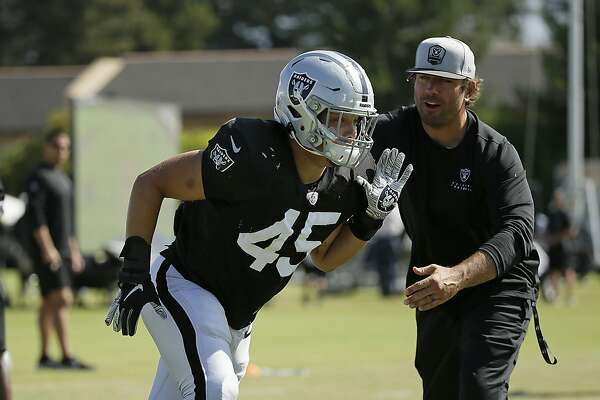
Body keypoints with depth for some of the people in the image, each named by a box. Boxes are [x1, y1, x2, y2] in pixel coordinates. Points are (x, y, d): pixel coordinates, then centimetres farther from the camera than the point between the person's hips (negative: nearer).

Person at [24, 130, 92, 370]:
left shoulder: (63, 179, 20)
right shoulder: (38, 177, -9)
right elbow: (34, 215, -17)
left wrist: (74, 250, 23)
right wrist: (47, 248, -22)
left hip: (62, 251, 9)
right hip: (47, 252, -9)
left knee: (49, 303, 11)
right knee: (61, 299, -16)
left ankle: (44, 357, 14)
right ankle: (67, 357, -21)